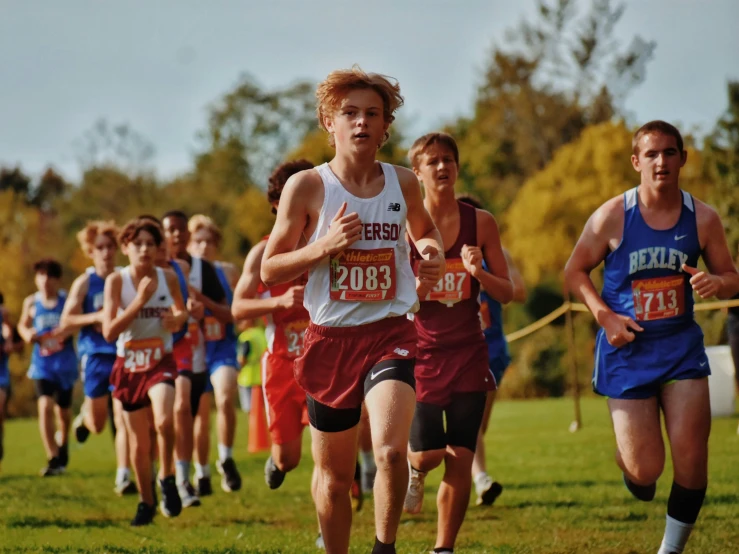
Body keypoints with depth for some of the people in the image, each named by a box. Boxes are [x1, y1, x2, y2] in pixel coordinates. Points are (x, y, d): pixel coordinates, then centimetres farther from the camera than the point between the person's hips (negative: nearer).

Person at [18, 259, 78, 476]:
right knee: (45, 406, -17)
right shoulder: (31, 303, 1)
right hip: (42, 363, 0)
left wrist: (68, 330, -20)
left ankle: (62, 443, 44)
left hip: (65, 362, 0)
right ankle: (53, 459, -15)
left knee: (63, 409, 13)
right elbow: (23, 325, 16)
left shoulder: (67, 300, -6)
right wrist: (27, 334, -6)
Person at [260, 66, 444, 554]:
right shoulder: (306, 187, -4)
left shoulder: (404, 183, 3)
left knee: (391, 450, -25)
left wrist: (433, 254, 3)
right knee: (335, 474, 11)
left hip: (390, 332, 0)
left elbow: (423, 230, 26)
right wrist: (324, 246, -16)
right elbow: (270, 271, -1)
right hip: (331, 337, 0)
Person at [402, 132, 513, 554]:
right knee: (427, 454, -6)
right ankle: (414, 470, 32)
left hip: (468, 356, 1)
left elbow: (507, 293, 4)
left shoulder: (481, 222, 2)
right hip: (421, 353, -1)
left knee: (460, 461, -2)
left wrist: (479, 272, -15)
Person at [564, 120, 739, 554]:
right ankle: (629, 462, 35)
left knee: (692, 460, -7)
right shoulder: (613, 217, -8)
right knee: (646, 470, -5)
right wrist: (605, 316, -13)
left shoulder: (703, 218, -3)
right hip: (628, 348, -2)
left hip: (681, 345, 2)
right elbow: (575, 272, 2)